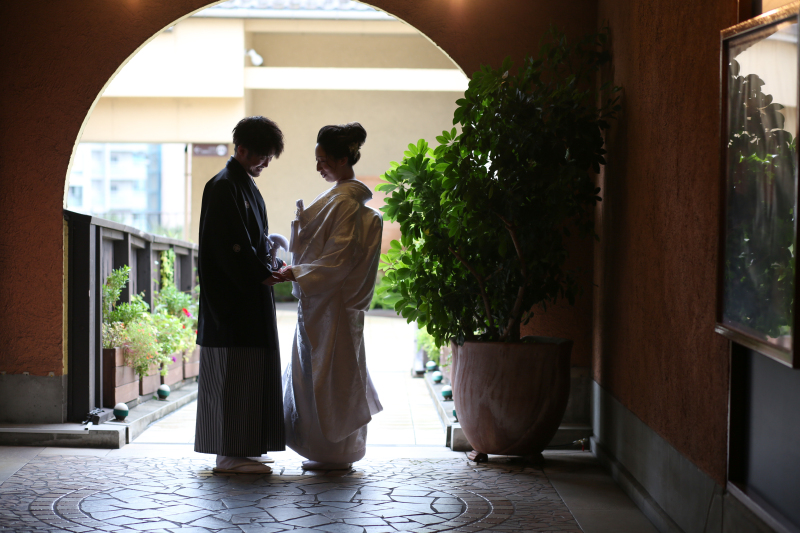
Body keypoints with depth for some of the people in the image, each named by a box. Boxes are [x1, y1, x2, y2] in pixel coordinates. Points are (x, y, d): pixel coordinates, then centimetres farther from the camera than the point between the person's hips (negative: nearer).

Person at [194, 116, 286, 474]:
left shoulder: (248, 186, 19)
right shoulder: (222, 187, -12)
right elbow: (229, 245, -19)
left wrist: (270, 266, 6)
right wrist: (260, 274, -15)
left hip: (251, 296, 10)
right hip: (233, 298, -10)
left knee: (250, 373, 12)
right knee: (235, 373, -8)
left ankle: (243, 449, 18)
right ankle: (230, 454, -4)